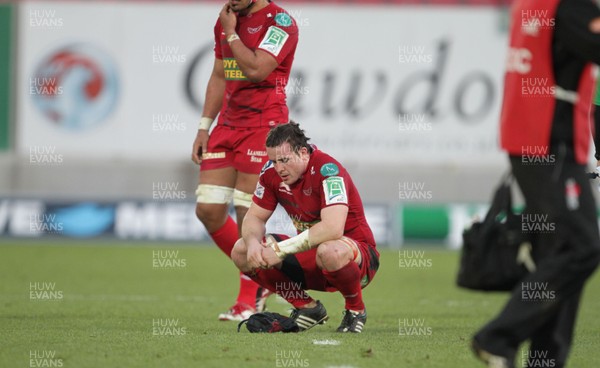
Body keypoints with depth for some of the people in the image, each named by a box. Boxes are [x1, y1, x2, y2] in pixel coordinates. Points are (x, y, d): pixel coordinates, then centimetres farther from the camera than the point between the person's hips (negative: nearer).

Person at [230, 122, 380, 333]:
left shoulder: (327, 170, -25)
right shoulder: (272, 172, -4)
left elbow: (332, 228, -38)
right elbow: (254, 217, 5)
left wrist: (280, 250, -34)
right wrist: (253, 242, -20)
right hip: (310, 255, 7)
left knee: (330, 252, -43)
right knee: (241, 251, -4)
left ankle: (356, 309, -11)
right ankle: (306, 307, 6)